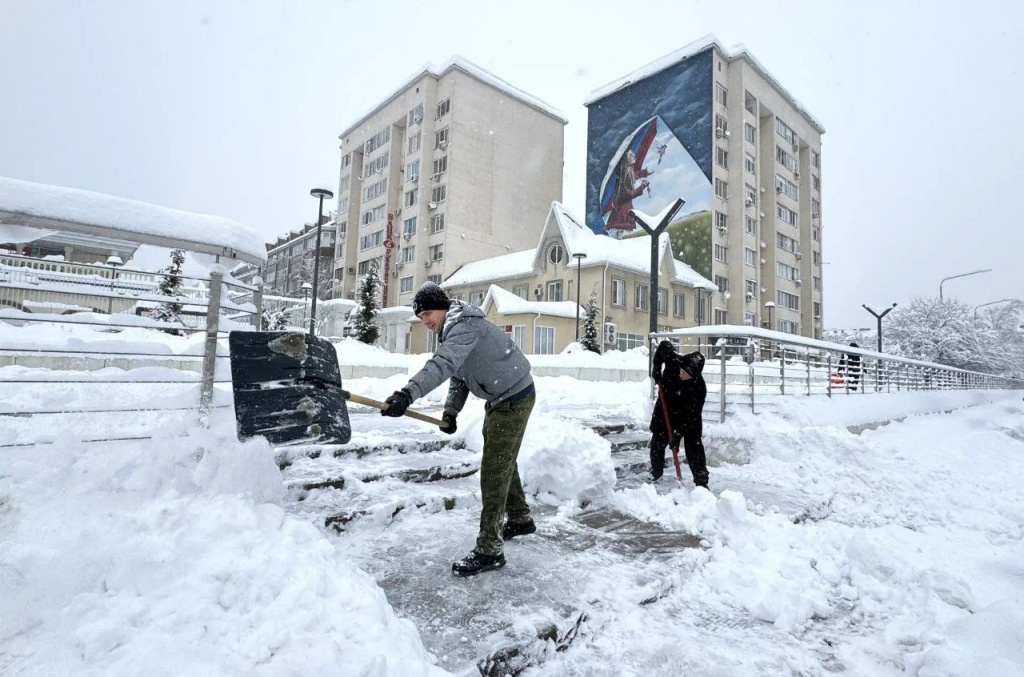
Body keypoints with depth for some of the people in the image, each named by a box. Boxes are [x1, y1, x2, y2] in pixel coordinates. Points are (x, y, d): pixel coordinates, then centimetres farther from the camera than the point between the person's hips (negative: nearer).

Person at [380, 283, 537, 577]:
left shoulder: (465, 326, -23)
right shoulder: (453, 330, 10)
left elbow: (443, 364, -41)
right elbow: (458, 376, 12)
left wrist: (407, 394, -52)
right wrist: (450, 411, -2)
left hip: (515, 398, -10)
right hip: (499, 399, 11)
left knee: (494, 471, -8)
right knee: (503, 463, 21)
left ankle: (489, 550, 1)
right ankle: (521, 520, 40)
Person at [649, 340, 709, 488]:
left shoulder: (699, 386, -33)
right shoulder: (673, 360, -27)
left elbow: (692, 414, -30)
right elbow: (663, 345, -5)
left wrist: (679, 433, -33)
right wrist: (656, 367, -8)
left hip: (688, 417, -3)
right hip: (665, 410, 3)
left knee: (693, 446, -7)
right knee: (657, 442, 10)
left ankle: (701, 481, 3)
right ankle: (656, 471, 30)